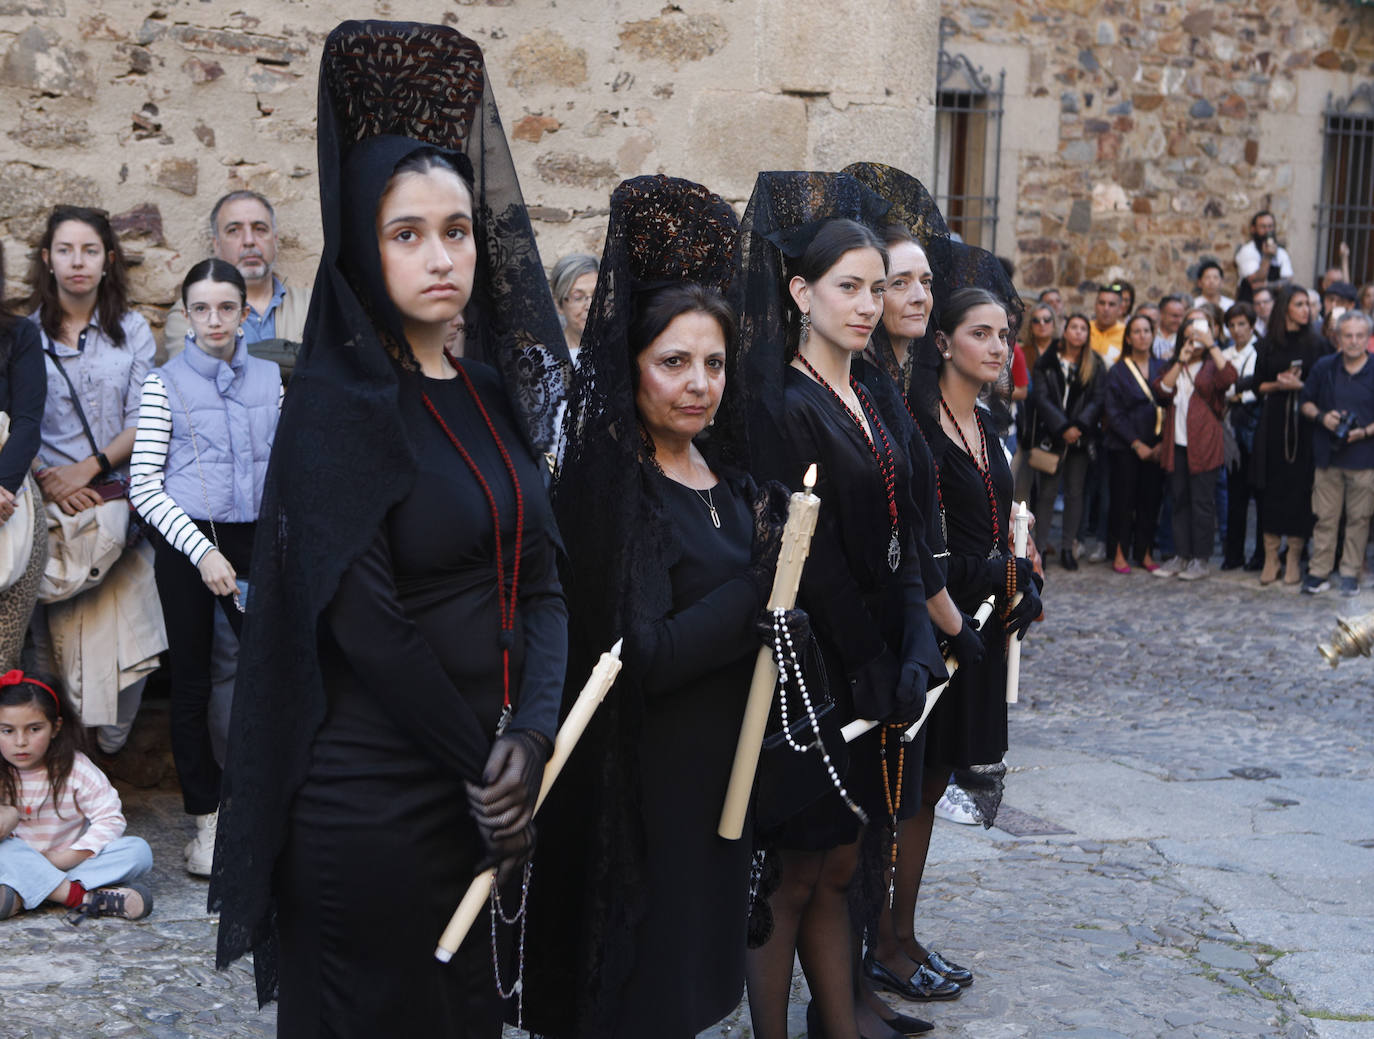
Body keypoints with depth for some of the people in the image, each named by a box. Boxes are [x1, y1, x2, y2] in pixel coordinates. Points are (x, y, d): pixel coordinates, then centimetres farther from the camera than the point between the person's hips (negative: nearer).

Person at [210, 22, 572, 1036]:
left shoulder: (493, 396, 8)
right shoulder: (337, 405, -13)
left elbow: (543, 582, 2)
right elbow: (363, 626, -19)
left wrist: (533, 736, -13)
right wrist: (480, 764, -14)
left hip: (489, 785, 7)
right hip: (377, 795, -7)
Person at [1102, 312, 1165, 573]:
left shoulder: (1162, 368, 10)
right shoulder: (1118, 371, 1)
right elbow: (1113, 413, -4)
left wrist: (1161, 443, -5)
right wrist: (1136, 444, -11)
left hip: (1154, 447, 3)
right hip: (1124, 447, -3)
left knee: (1150, 500, 3)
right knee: (1123, 499, -3)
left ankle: (1145, 553, 12)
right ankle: (1119, 553, 5)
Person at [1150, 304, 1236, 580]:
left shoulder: (1213, 363, 2)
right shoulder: (1176, 362, 18)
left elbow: (1229, 377, -21)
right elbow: (1162, 389, 2)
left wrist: (1211, 344, -19)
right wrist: (1181, 362, -6)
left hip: (1203, 441, -5)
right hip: (1177, 441, 5)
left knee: (1202, 501, -3)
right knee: (1180, 500, 8)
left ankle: (1200, 559, 3)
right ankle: (1181, 555, 15)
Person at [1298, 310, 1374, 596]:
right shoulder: (1324, 367, 5)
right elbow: (1305, 402, 13)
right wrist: (1321, 416, -7)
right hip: (1328, 455, 2)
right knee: (1325, 517, 5)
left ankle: (1351, 573, 15)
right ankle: (1319, 572, 13)